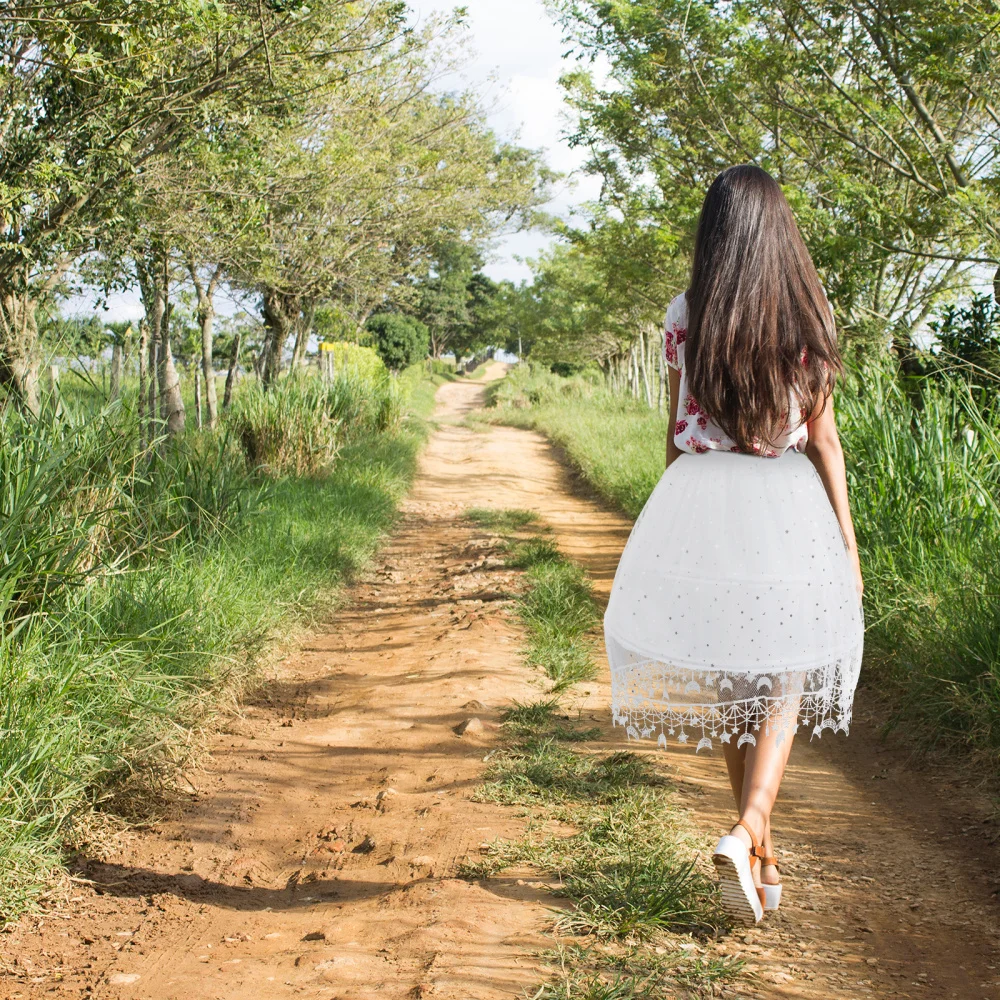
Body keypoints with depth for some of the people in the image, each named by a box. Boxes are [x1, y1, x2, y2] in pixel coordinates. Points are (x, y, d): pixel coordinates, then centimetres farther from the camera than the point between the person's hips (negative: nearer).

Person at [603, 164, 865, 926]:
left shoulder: (685, 317, 1)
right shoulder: (808, 316, -1)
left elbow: (677, 428, 5)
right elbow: (824, 438, -2)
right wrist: (847, 540, 4)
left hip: (701, 502, 1)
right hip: (786, 508, -1)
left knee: (728, 684, 13)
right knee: (782, 682, 7)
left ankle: (763, 857, 22)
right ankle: (747, 833, -14)